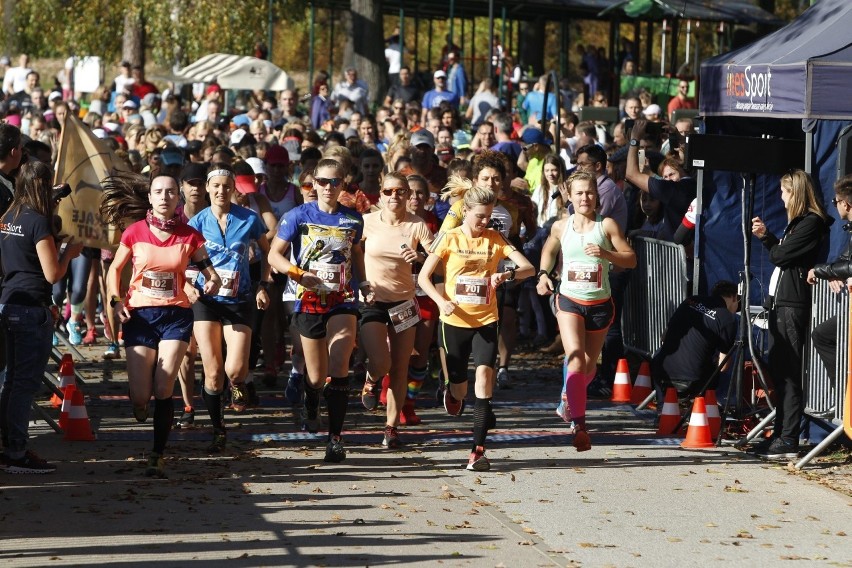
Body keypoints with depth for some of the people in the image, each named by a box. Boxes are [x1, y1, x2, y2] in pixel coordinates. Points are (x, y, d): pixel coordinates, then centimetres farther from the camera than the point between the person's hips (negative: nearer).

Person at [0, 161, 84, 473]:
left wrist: (55, 246, 18)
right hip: (32, 307, -9)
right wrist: (69, 252, 2)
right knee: (27, 383, -4)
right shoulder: (38, 222, -14)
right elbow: (52, 274, -16)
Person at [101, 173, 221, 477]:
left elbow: (209, 270, 8)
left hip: (176, 315, 0)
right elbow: (115, 269, 11)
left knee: (163, 390, -11)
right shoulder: (135, 233, -1)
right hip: (140, 315, 0)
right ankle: (139, 400, 36)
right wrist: (116, 299, -4)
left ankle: (157, 456, 0)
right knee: (141, 396, -4)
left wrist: (212, 282, -15)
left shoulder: (189, 236, -1)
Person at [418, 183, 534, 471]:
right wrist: (442, 301, -18)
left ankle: (478, 450, -21)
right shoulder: (449, 238, -2)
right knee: (459, 389, 6)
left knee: (484, 372, -21)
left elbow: (529, 268, -5)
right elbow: (423, 277, -1)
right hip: (454, 321, 0)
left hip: (486, 321, 0)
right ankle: (452, 392, 48)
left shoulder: (495, 239, 2)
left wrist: (507, 274, -26)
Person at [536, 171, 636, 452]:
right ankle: (579, 425, -21)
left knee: (589, 364, 14)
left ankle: (571, 397, 46)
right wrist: (543, 274, 6)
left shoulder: (606, 225, -4)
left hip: (600, 304, 1)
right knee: (575, 360, -19)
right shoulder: (561, 227, 2)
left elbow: (631, 259, -4)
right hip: (569, 301, -1)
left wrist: (606, 254, -20)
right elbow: (549, 251, 23)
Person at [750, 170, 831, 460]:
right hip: (780, 300, 10)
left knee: (788, 374, -10)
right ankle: (780, 435, 16)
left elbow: (781, 256, -14)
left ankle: (788, 442, -11)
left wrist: (770, 242, 5)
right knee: (778, 370, 12)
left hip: (793, 304, -10)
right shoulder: (798, 221, 18)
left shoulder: (811, 222, -12)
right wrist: (765, 236, 13)